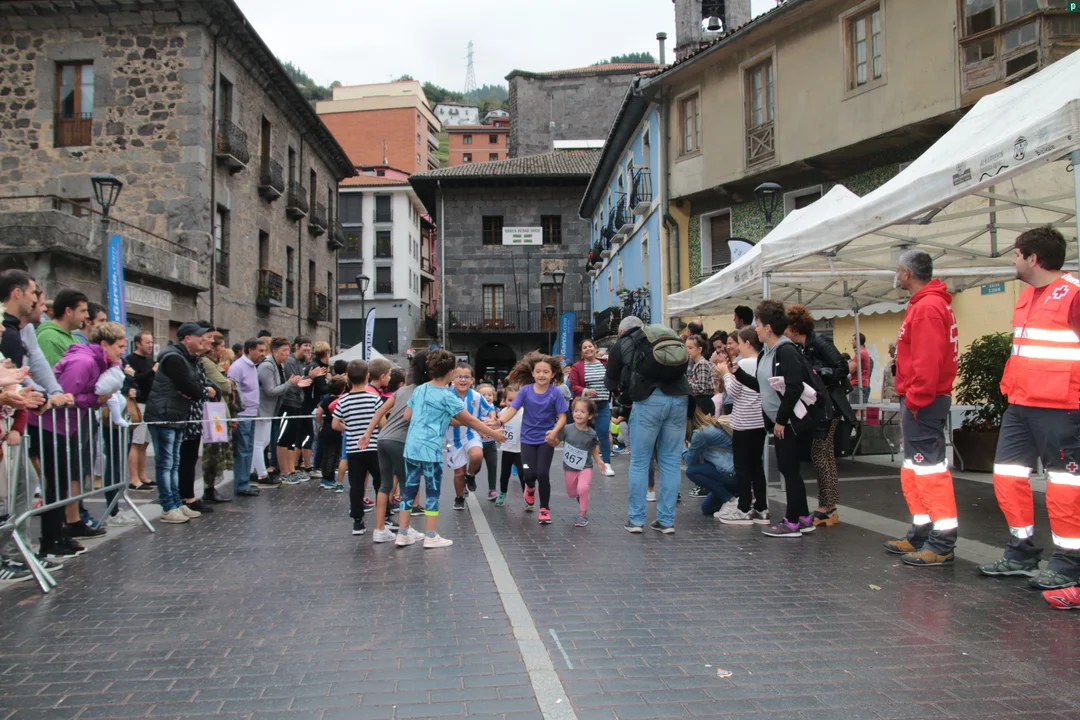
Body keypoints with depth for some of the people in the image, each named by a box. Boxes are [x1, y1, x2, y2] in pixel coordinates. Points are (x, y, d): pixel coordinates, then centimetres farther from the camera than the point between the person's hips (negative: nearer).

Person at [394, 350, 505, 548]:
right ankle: (431, 537, 7)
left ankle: (402, 534, 16)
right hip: (430, 449, -6)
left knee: (410, 489, 11)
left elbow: (407, 416, 16)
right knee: (432, 492, 3)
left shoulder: (419, 389, 8)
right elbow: (470, 420, -5)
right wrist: (493, 434, 4)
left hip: (411, 447, 6)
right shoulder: (447, 396, -10)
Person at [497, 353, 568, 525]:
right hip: (528, 439, 1)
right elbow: (512, 410, -12)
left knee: (542, 474, -9)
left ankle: (544, 509, 13)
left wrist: (554, 432, -29)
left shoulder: (555, 394, -12)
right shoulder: (525, 391, -8)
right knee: (529, 474, -6)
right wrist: (498, 421, -30)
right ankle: (530, 488, 33)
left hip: (546, 439, -1)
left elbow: (562, 417, -10)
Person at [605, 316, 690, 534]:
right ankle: (666, 520, 12)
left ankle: (636, 519, 10)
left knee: (639, 463, 7)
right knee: (671, 462, 9)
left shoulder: (622, 345, 15)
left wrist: (623, 393, 39)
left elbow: (611, 382, 18)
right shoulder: (668, 338, 26)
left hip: (648, 400, -4)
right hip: (679, 398, 4)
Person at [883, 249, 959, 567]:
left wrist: (915, 399, -19)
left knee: (930, 467, -8)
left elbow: (927, 361, -23)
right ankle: (921, 534, 22)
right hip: (920, 400, 11)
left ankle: (943, 544, -5)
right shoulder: (927, 303, 18)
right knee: (914, 469, 15)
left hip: (922, 403, -11)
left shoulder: (927, 307, -15)